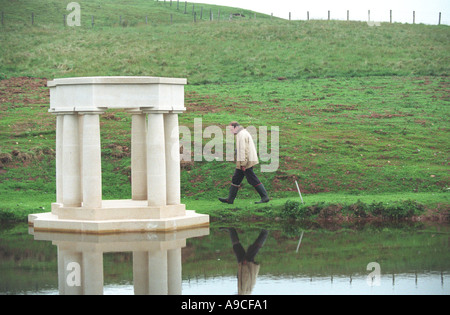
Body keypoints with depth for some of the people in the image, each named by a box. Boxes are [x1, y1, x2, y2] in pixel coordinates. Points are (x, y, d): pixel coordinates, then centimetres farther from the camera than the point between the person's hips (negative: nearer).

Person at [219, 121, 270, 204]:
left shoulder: (242, 135, -15)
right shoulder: (244, 133, 18)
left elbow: (242, 150, -21)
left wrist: (242, 163, -22)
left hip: (245, 161, -11)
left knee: (253, 180, -7)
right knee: (236, 179, 12)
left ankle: (265, 197, -5)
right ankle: (230, 199, 15)